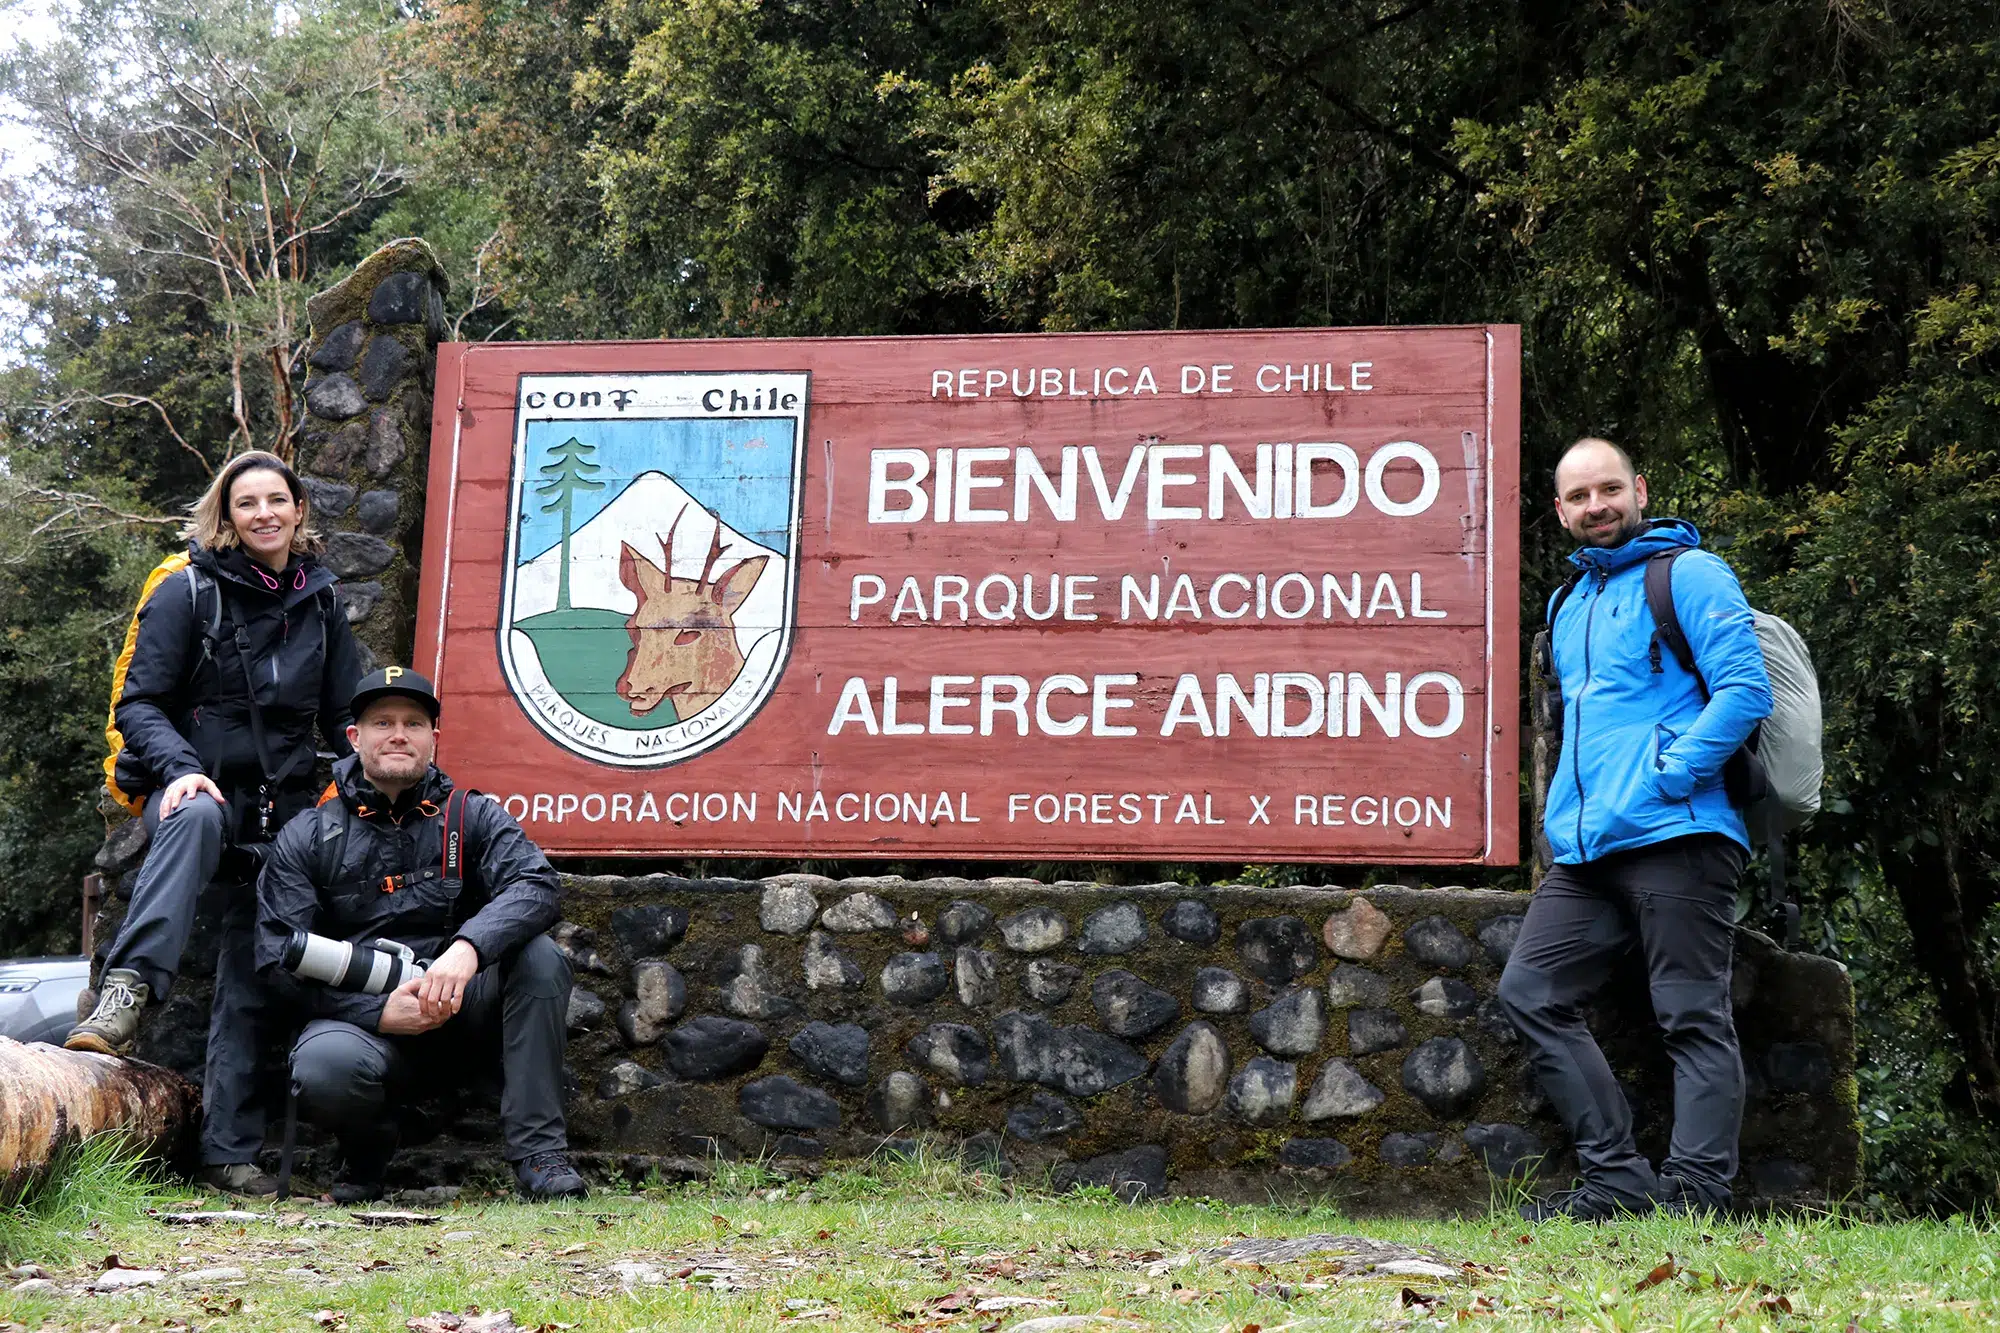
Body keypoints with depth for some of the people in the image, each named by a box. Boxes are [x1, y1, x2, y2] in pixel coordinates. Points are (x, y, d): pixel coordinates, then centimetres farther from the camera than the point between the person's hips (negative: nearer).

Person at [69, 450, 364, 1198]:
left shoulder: (321, 603, 12)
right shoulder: (190, 592, -1)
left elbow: (344, 717, 20)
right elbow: (139, 702, -5)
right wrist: (180, 767, -23)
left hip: (280, 812, 4)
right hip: (197, 791, -4)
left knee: (250, 984, 0)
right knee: (196, 819, -41)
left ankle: (231, 1153, 2)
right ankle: (128, 990, -54)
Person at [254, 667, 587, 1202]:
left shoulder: (472, 817, 7)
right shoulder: (306, 838, 5)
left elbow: (537, 885, -13)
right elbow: (279, 958, -3)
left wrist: (468, 948, -34)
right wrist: (379, 1011, -18)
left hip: (460, 1006, 2)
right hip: (362, 1019, -2)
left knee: (538, 956, -26)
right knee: (323, 1069, -36)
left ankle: (538, 1153, -23)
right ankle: (368, 1151, 1)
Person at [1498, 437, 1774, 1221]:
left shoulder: (1688, 575, -1)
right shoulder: (1568, 606, 22)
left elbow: (1745, 691, -11)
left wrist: (1665, 778, -16)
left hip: (1674, 839, -8)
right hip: (1584, 853, 8)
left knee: (1692, 1017, -6)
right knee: (1530, 993, 2)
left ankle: (1694, 1193, -4)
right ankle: (1617, 1179, 5)